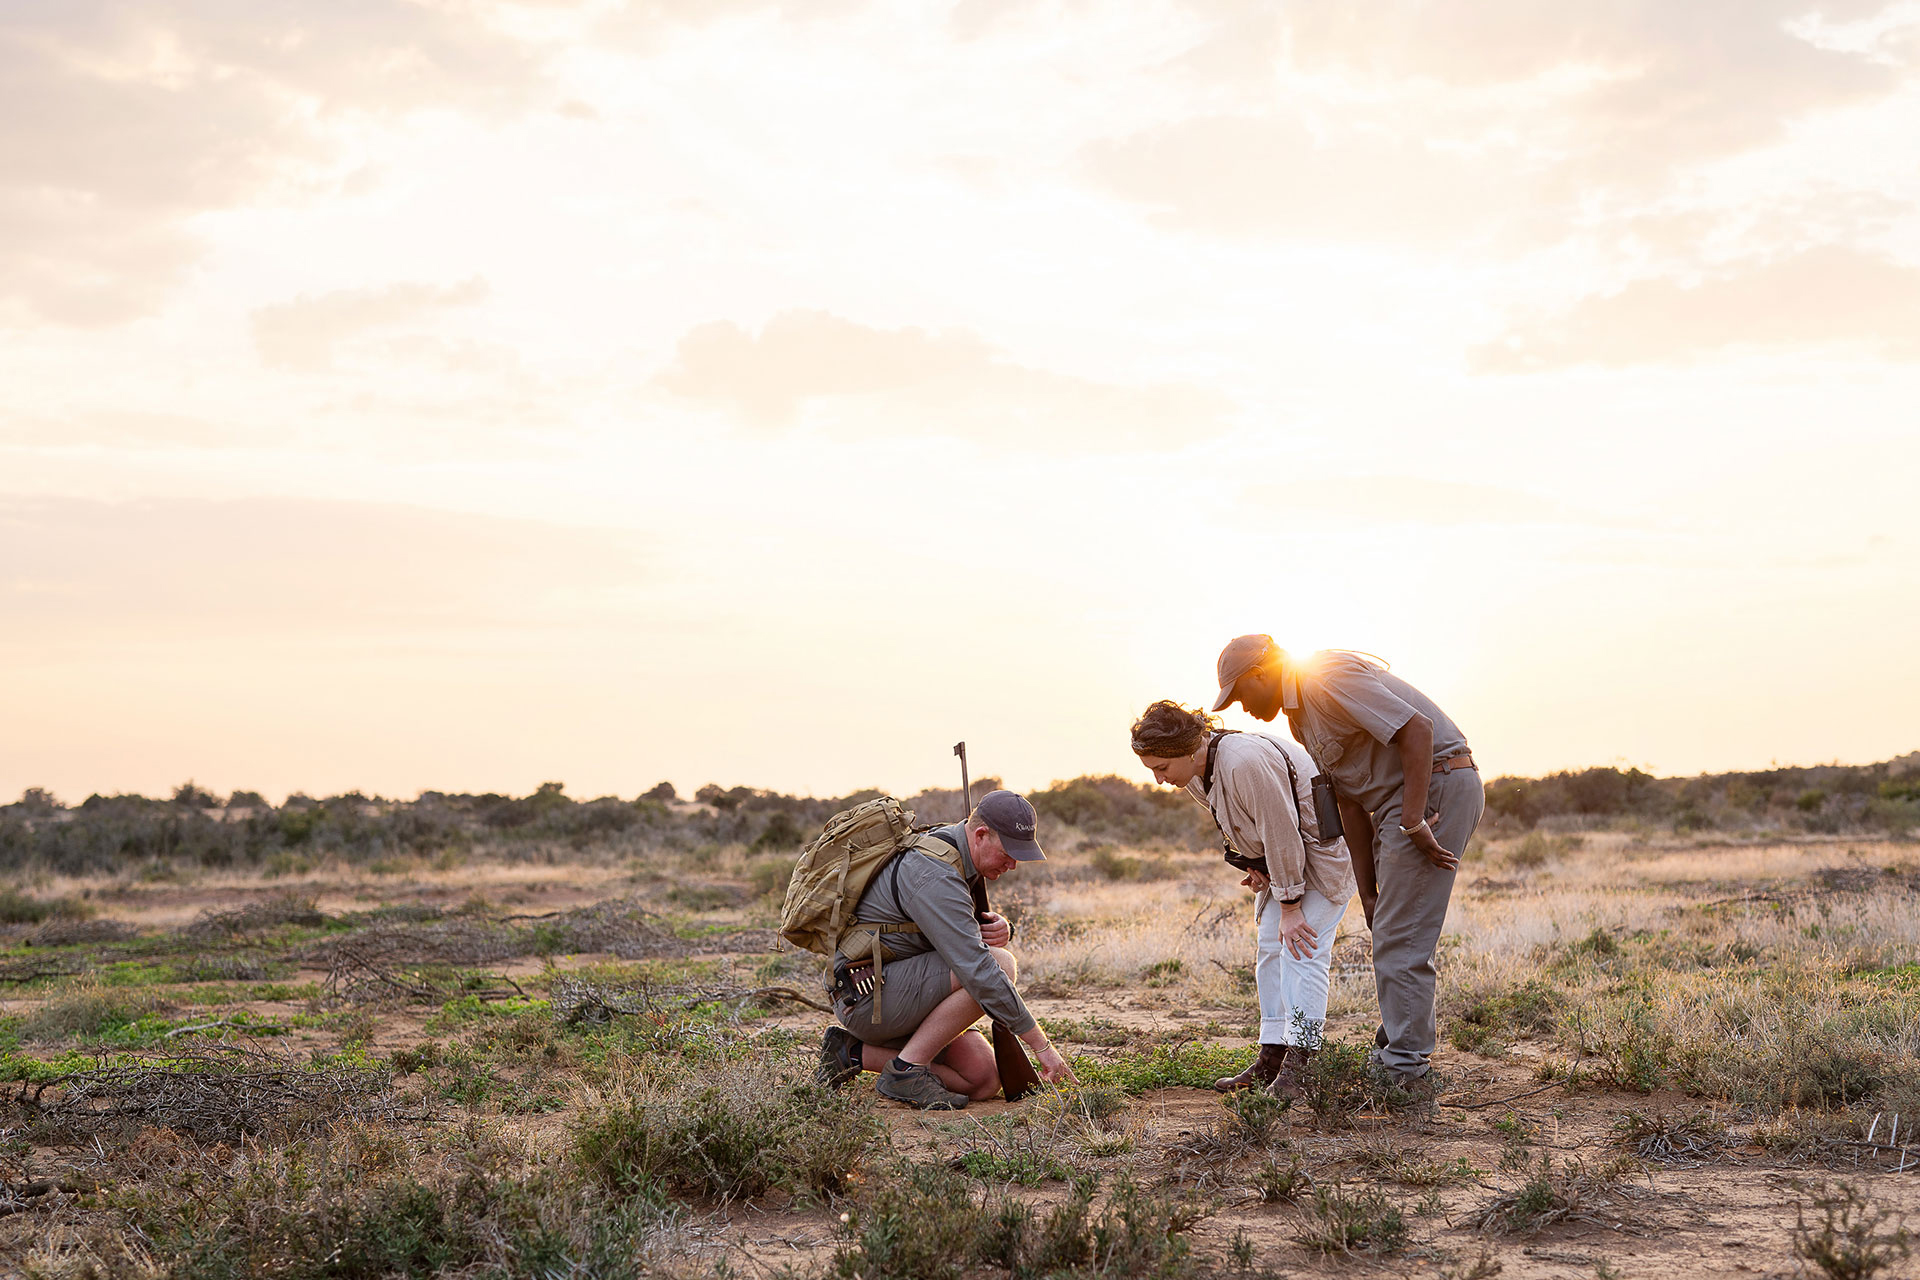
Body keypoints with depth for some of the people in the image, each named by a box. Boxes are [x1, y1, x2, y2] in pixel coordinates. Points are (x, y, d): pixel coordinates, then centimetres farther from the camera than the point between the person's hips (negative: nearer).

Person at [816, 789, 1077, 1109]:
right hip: (869, 993, -10)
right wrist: (1043, 1046, -26)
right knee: (1001, 965, -23)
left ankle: (855, 1053, 7)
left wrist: (1000, 930, -10)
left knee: (984, 1082, -1)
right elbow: (977, 971, -29)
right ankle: (906, 1068, -15)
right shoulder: (936, 877, -24)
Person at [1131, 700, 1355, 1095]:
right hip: (1277, 856, 9)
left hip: (1321, 846, -9)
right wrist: (1254, 866, -2)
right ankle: (1271, 1058, 7)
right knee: (1271, 948, 5)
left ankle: (1299, 1062, -19)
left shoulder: (1245, 763, -35)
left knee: (1302, 948, -17)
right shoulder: (1194, 773, -5)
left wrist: (1290, 906, -21)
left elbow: (1281, 834, -29)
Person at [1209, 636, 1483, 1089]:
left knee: (1401, 941, -9)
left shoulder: (1327, 677, -14)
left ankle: (1405, 1072, -5)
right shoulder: (1302, 715, 17)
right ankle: (1393, 1055, 25)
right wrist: (1368, 890, 14)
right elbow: (1351, 800, 17)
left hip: (1433, 787, -11)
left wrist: (1413, 822, -22)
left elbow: (1417, 729, -23)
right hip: (1401, 799, 11)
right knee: (1393, 935, 16)